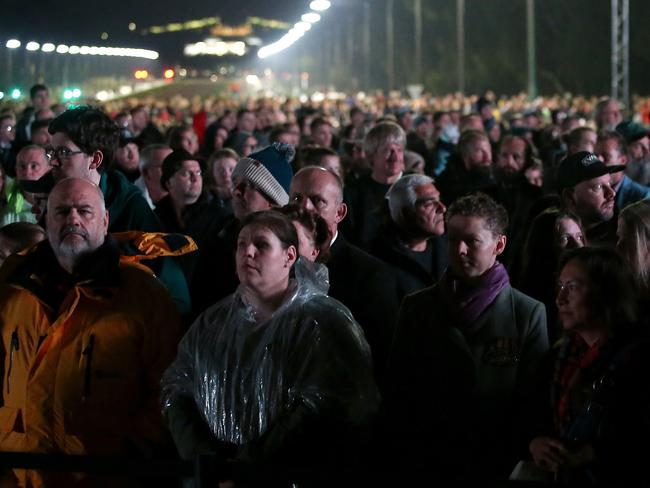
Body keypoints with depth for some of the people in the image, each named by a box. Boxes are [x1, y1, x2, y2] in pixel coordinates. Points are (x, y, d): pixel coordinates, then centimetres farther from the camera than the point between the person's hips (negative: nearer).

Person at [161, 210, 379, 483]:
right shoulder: (212, 322, 13)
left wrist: (250, 461, -15)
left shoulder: (323, 320, -2)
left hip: (284, 473, -3)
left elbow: (321, 409, -11)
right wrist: (201, 456, -6)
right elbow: (177, 387, 9)